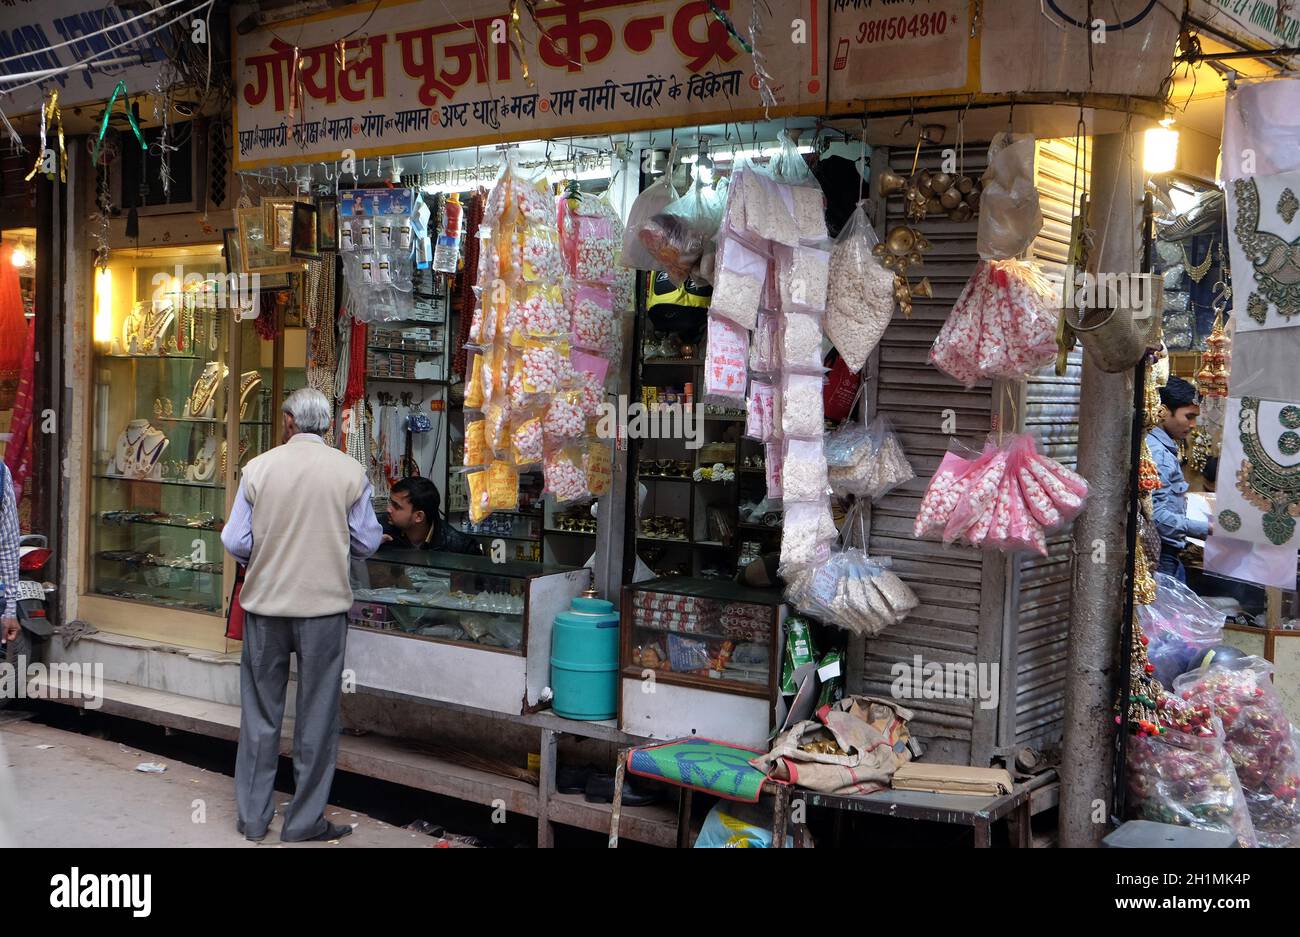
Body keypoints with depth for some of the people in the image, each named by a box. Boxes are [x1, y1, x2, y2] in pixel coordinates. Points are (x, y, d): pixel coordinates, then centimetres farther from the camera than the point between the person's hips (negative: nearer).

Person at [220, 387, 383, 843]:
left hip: (265, 602, 1)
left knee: (260, 714, 14)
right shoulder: (350, 471, -6)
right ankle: (304, 821, 14)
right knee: (317, 716, 9)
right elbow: (367, 542, 0)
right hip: (324, 605, -1)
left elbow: (234, 541, -4)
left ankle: (253, 817, 21)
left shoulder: (259, 467, -4)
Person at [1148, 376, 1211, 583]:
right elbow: (1156, 515, -23)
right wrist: (1207, 529, -21)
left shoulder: (1166, 450, 16)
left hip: (1170, 555, 10)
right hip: (1159, 557, -10)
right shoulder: (1155, 452, -16)